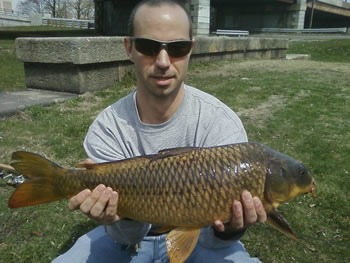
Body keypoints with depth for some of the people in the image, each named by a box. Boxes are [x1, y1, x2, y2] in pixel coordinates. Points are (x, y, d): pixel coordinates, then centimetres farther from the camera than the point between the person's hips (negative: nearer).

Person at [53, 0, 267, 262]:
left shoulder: (221, 123, -22)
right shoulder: (106, 129, -16)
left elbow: (210, 237, -20)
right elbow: (128, 236, -16)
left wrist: (226, 230, -42)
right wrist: (123, 220, -38)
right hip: (131, 238, 3)